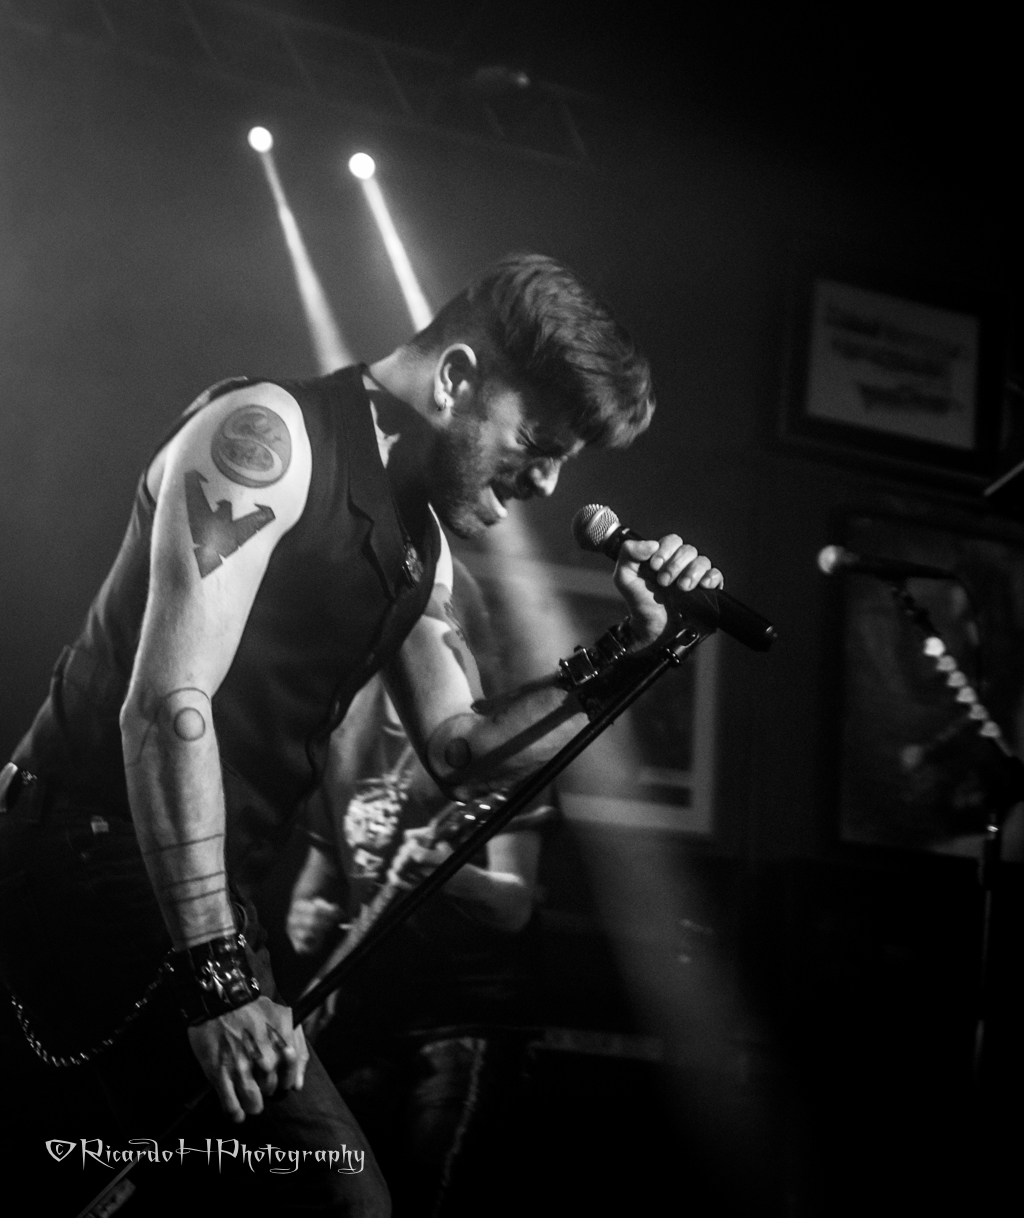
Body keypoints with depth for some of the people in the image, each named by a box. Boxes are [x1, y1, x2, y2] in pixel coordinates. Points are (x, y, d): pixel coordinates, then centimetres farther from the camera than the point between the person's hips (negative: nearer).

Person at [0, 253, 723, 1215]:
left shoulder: (418, 545, 14)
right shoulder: (266, 437, -14)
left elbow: (460, 754, 17)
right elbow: (166, 703, -23)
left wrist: (626, 649, 5)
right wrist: (217, 973, -29)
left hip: (205, 890, 10)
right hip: (96, 854, -10)